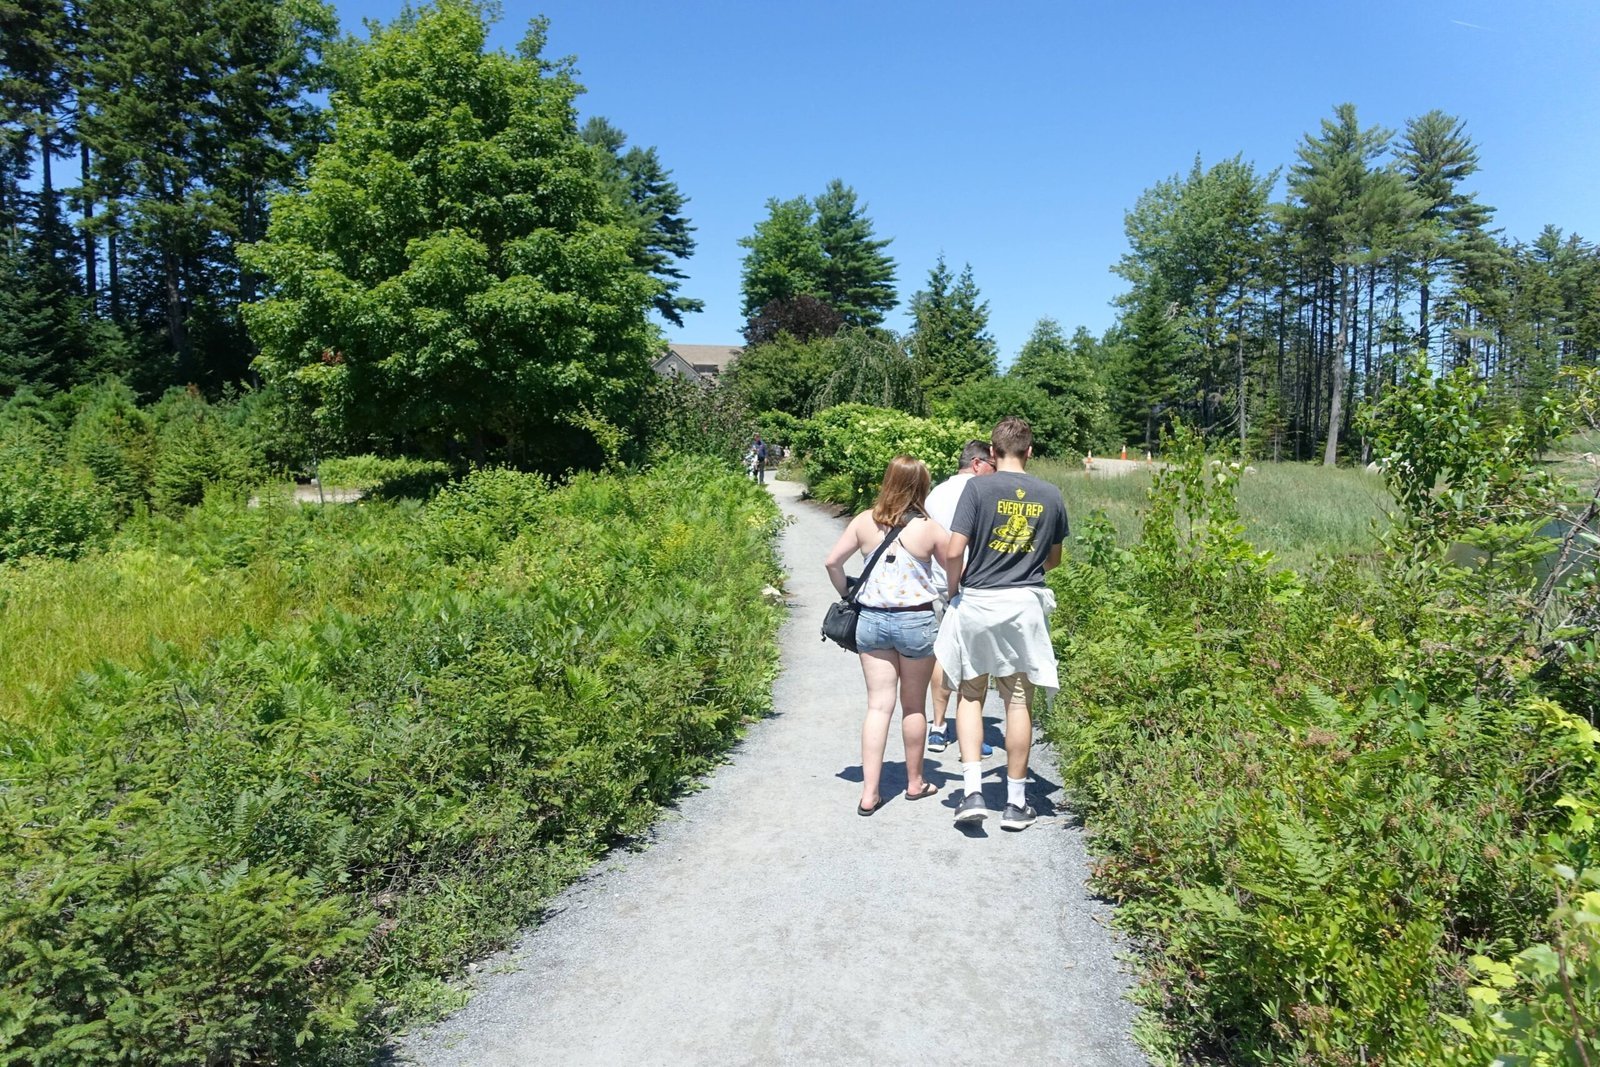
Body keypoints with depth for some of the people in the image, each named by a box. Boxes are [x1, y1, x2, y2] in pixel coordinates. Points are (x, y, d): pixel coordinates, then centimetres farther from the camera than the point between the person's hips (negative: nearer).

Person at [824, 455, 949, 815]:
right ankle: (915, 782, 30)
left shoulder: (864, 522, -1)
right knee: (914, 706, 14)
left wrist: (848, 595, 13)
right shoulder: (929, 529, -9)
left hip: (871, 620, 2)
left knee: (878, 705, 6)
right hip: (916, 621, -2)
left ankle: (869, 793, 3)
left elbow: (832, 562, 0)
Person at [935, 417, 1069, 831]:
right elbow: (1054, 559, 14)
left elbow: (953, 552, -14)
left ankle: (973, 792, 4)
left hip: (977, 603, -2)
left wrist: (954, 588, 4)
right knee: (1019, 701, 9)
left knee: (970, 695, 13)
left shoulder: (978, 488, -8)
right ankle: (1016, 803, 17)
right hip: (1027, 605, 2)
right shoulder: (1051, 495, 3)